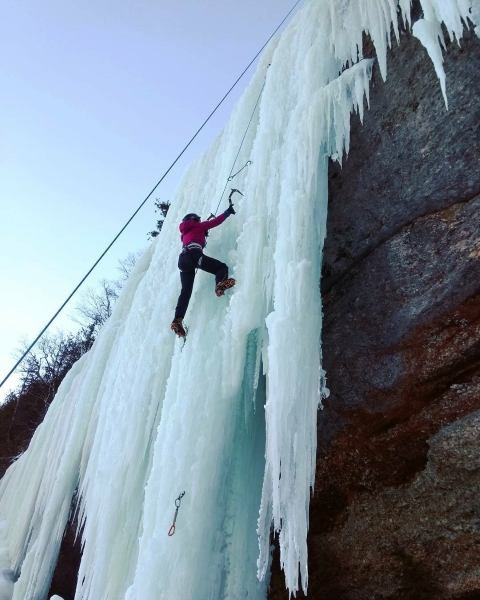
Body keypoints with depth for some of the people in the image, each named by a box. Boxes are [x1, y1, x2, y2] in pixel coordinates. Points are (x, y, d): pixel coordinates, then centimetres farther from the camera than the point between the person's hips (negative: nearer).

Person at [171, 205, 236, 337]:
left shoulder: (185, 232, 38)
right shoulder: (198, 226, 21)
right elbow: (216, 221, 18)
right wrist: (228, 211, 28)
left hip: (183, 259, 7)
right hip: (194, 254, -6)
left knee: (186, 291, 2)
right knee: (221, 267, -7)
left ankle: (178, 319, -12)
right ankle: (220, 283, -42)